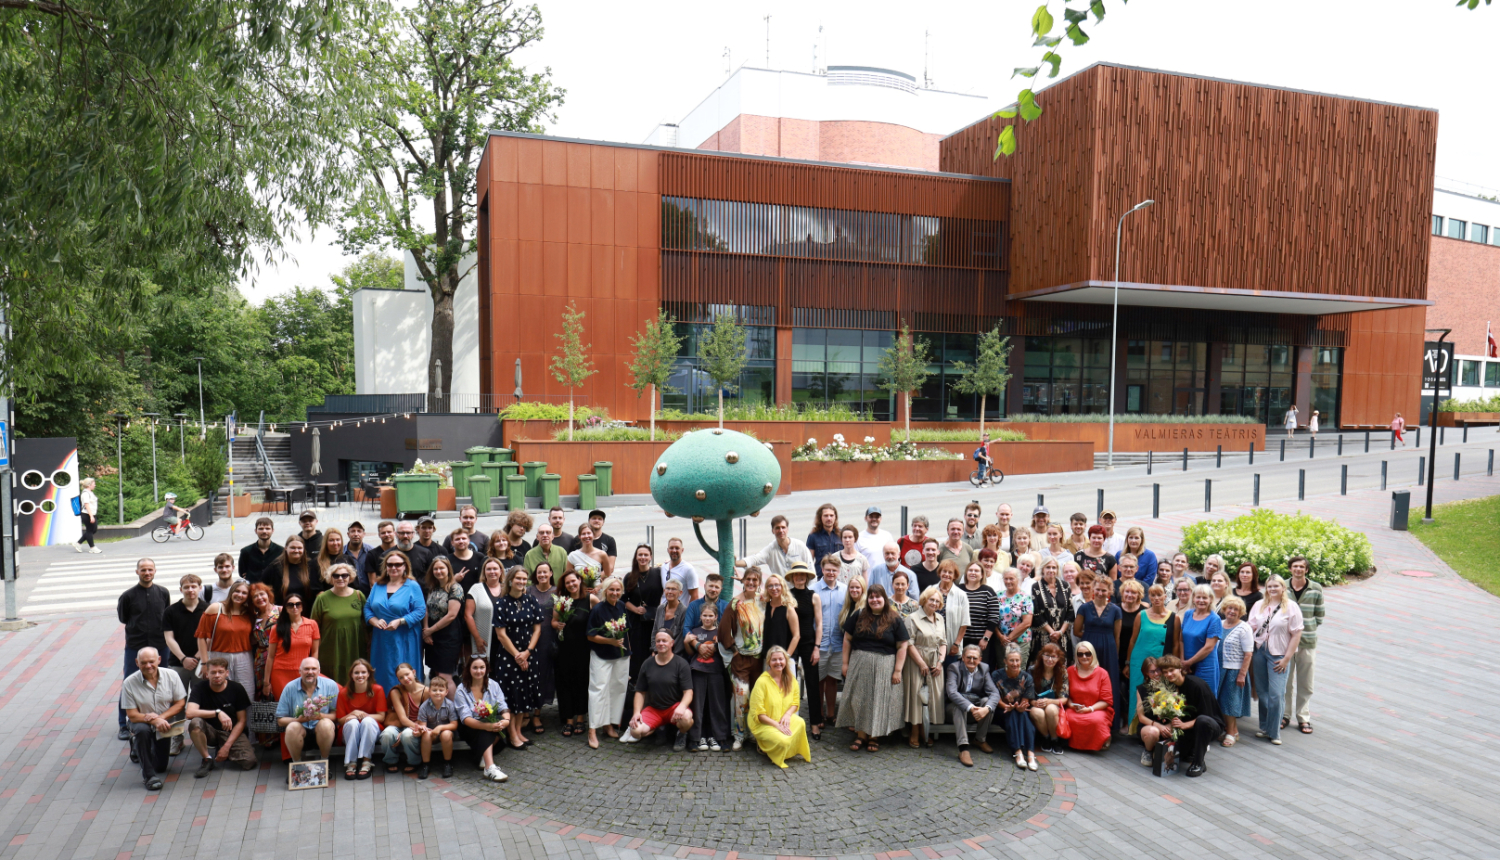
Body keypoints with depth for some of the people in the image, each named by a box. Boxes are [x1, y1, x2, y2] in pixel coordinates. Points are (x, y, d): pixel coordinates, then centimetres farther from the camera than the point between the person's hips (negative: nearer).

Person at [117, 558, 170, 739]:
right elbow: (122, 618, 9)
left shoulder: (163, 593, 4)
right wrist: (137, 628, 6)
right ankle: (124, 725, 13)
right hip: (134, 647, -2)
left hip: (159, 646, 2)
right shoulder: (128, 595, -2)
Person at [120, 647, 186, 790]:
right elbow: (132, 715, -19)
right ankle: (149, 775, -24)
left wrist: (161, 717, -25)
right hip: (142, 721, -2)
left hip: (164, 721, 2)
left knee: (161, 766, 7)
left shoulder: (171, 676, -15)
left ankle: (138, 748, 42)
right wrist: (153, 721, -35)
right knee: (142, 730, -39)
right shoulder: (129, 683, -20)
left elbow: (180, 703, -10)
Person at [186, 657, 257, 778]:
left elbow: (241, 721, -6)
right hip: (210, 731, 0)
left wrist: (227, 746, -14)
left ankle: (229, 753, 13)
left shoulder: (237, 689, -9)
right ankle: (207, 760, -12)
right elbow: (190, 713, -27)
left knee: (248, 762, -23)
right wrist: (218, 712, -36)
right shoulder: (200, 688, -10)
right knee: (195, 723, -34)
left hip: (232, 732, 0)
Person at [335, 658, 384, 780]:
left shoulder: (377, 690, -6)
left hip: (372, 729, -1)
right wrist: (352, 714, -20)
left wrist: (363, 715, -23)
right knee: (352, 722, -33)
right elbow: (339, 719, 0)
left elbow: (381, 716, -7)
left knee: (368, 721, -34)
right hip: (349, 730, 1)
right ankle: (351, 763, -32)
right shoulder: (344, 693, -2)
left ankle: (366, 762, -32)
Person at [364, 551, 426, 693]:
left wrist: (400, 621, -18)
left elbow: (421, 611, -8)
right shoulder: (377, 586, 13)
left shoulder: (412, 586, -1)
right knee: (381, 676, 6)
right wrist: (374, 621, -9)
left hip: (404, 641, -4)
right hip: (381, 640, 4)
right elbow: (367, 607, 11)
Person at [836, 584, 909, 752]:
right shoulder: (859, 616, 5)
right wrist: (845, 663, 2)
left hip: (884, 667, -2)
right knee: (859, 698, 3)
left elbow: (902, 646, -2)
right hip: (859, 664, 2)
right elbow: (847, 639, 7)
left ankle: (874, 737, 13)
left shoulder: (894, 620, 0)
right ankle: (861, 735, 13)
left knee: (879, 700, 2)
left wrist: (897, 670, -8)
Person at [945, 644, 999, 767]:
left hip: (977, 704, 3)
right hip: (957, 705, -3)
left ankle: (981, 739, -7)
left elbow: (995, 693, -12)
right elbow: (951, 692, -28)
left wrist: (986, 708, -34)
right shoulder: (954, 667, -12)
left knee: (987, 701, -26)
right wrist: (970, 707, -41)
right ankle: (963, 748, -41)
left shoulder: (984, 669, -1)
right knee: (959, 706, -34)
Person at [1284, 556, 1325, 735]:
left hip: (1307, 641, 0)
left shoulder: (1316, 589, 1)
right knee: (1285, 681, 5)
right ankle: (1284, 715, 18)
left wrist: (1306, 627, -4)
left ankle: (1303, 718, 17)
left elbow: (1319, 616, 7)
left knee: (1305, 683, 6)